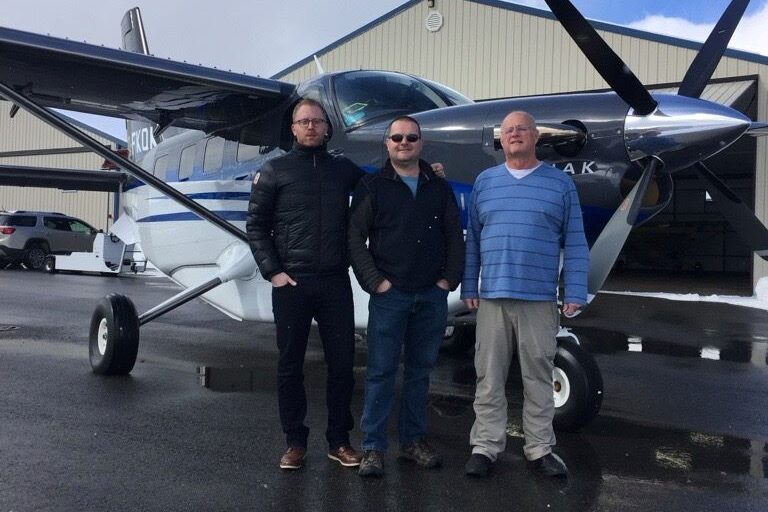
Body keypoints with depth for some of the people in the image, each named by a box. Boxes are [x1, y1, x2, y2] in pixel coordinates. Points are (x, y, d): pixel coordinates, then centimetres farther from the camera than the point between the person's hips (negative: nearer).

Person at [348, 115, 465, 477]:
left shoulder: (439, 188, 12)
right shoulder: (371, 186, 2)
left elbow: (454, 237, 11)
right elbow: (356, 237, -3)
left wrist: (450, 278, 0)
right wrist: (375, 281, -10)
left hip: (432, 295, 3)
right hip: (389, 295, -3)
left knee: (420, 370, 11)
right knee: (381, 371, -1)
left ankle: (414, 441, 23)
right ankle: (373, 448, 8)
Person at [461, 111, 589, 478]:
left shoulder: (560, 183, 5)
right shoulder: (485, 182, 10)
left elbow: (574, 243, 3)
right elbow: (472, 239, 9)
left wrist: (575, 293, -4)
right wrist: (469, 287, 4)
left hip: (540, 299, -1)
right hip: (493, 297, 1)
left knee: (539, 378, 8)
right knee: (489, 378, 6)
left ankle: (540, 449, 20)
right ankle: (485, 447, 15)